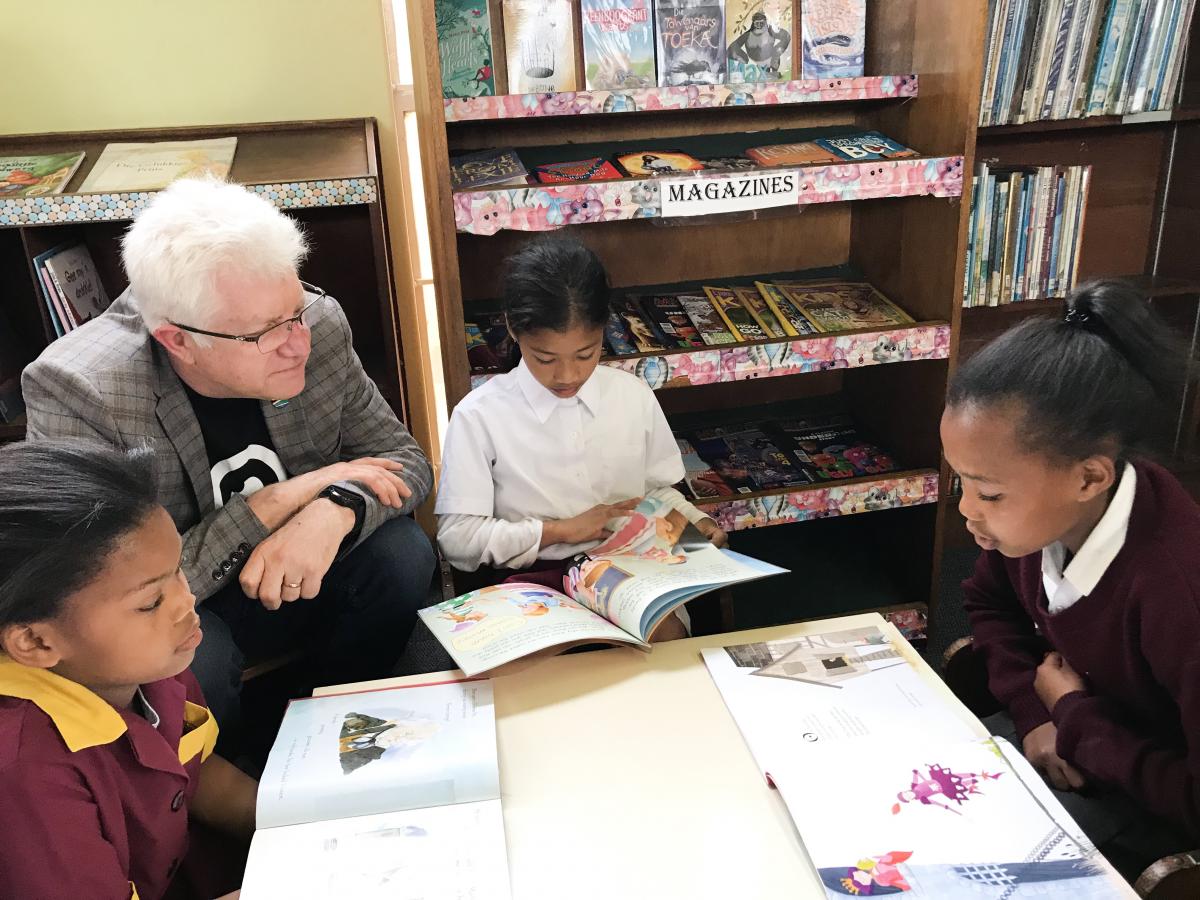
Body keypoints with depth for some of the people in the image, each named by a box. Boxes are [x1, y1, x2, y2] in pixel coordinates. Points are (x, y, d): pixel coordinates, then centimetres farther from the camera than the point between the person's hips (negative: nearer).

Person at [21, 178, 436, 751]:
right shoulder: (76, 390, -27)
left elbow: (403, 457, -9)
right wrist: (282, 498, -31)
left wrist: (337, 510, -33)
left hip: (302, 572, 4)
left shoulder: (319, 325, -17)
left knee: (402, 551, -22)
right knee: (191, 660, -34)